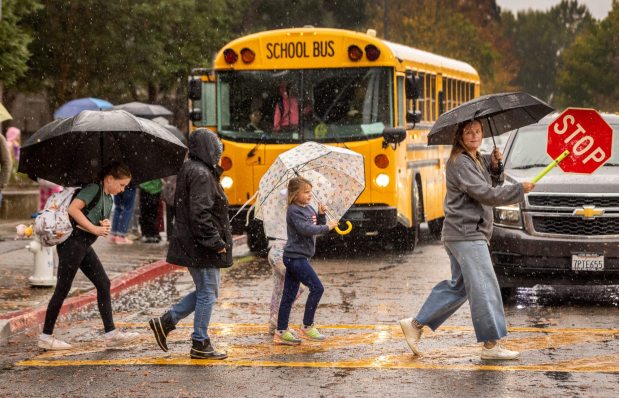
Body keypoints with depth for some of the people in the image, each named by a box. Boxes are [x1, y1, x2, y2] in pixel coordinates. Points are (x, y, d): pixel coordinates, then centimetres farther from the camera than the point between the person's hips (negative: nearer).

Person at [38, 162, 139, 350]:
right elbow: (73, 209, -24)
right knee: (62, 289, -3)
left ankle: (110, 333, 6)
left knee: (103, 284, 5)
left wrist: (106, 225, -4)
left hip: (85, 246, 9)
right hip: (72, 242, -9)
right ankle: (46, 336, 4)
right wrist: (94, 228, -21)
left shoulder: (108, 198, 15)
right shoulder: (93, 189, -13)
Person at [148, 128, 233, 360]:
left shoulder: (189, 170, 14)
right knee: (207, 293, 0)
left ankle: (165, 322, 17)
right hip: (201, 247, -10)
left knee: (205, 292, 17)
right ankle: (200, 345, 7)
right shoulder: (201, 174, -18)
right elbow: (200, 214, -25)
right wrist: (216, 242, -20)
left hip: (192, 244, 10)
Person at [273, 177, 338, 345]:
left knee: (289, 295, 10)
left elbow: (319, 226, 14)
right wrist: (327, 227, -21)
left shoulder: (308, 209, 13)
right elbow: (306, 229, -27)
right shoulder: (294, 211, -14)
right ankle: (307, 328, -3)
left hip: (298, 257, 9)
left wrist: (321, 215, -3)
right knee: (317, 288, -10)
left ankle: (281, 332, 14)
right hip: (295, 257, -9)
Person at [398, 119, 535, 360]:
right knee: (484, 287, -10)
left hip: (469, 233, 10)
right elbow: (485, 194, -21)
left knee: (459, 286, 16)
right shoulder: (460, 163, -14)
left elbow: (489, 185, 21)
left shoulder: (476, 160, 17)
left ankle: (416, 324, 20)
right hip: (466, 234, -10)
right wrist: (520, 190, -15)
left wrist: (494, 166, 4)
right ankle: (491, 344, -7)